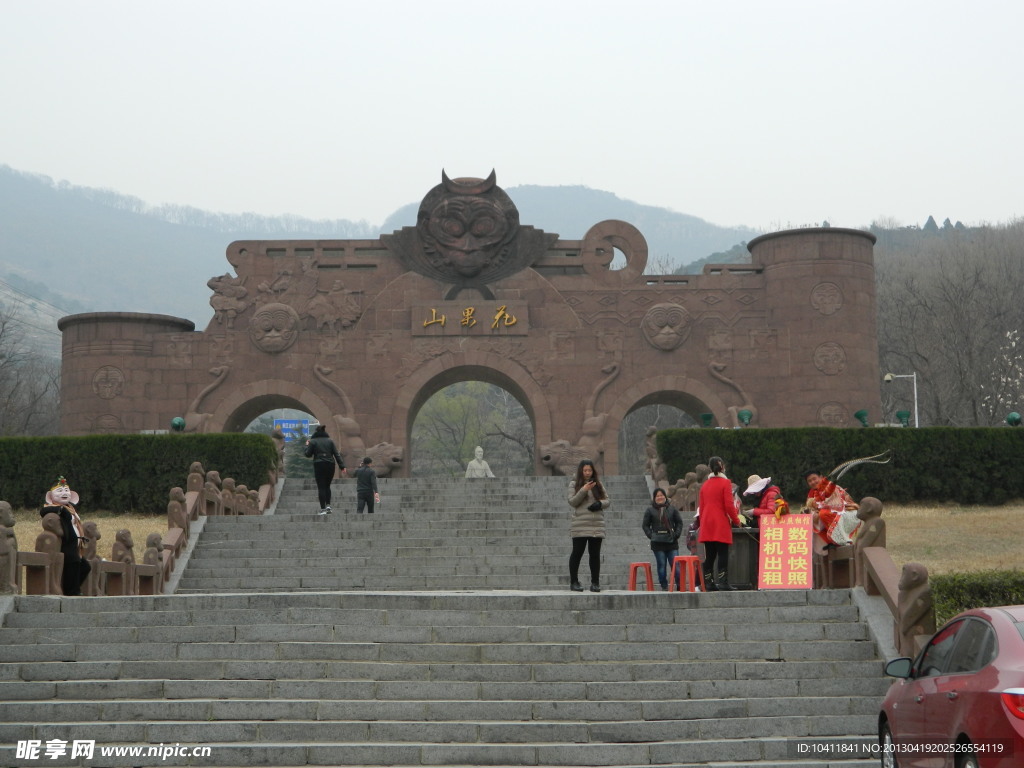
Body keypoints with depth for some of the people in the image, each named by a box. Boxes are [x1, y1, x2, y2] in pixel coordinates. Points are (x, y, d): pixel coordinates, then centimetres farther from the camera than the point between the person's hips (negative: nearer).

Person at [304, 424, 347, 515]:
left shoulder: (313, 441, -1)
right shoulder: (330, 441, 7)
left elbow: (308, 454, 0)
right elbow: (337, 454, 2)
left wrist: (307, 446, 18)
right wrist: (342, 466, 0)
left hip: (319, 466, -3)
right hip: (330, 465, 3)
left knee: (321, 487, -1)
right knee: (327, 486, 17)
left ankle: (323, 509, -5)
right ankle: (328, 505, 3)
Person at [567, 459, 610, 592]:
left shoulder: (598, 485, 14)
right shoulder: (574, 485, 6)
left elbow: (608, 501, 13)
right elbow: (572, 502, -4)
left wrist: (600, 503, -8)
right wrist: (583, 491, -15)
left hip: (596, 525, 3)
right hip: (579, 525, -3)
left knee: (595, 554, 4)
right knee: (577, 552, -2)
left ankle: (595, 582, 8)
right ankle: (574, 581, 5)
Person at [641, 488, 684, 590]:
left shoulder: (672, 509, 9)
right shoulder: (650, 510, 6)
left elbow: (679, 522, 14)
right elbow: (645, 525, 9)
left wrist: (676, 534, 1)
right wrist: (651, 535, -3)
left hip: (672, 542, 1)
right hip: (658, 543, -1)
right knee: (661, 565, 0)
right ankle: (664, 586, 6)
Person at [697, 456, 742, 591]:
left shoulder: (705, 485, 13)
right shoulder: (725, 483, -4)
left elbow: (701, 506, 14)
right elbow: (729, 505, -9)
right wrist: (736, 520, 3)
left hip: (707, 525, 6)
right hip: (721, 524, -6)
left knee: (709, 555, 6)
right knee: (722, 554, -6)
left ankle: (708, 583, 4)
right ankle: (723, 582, -12)